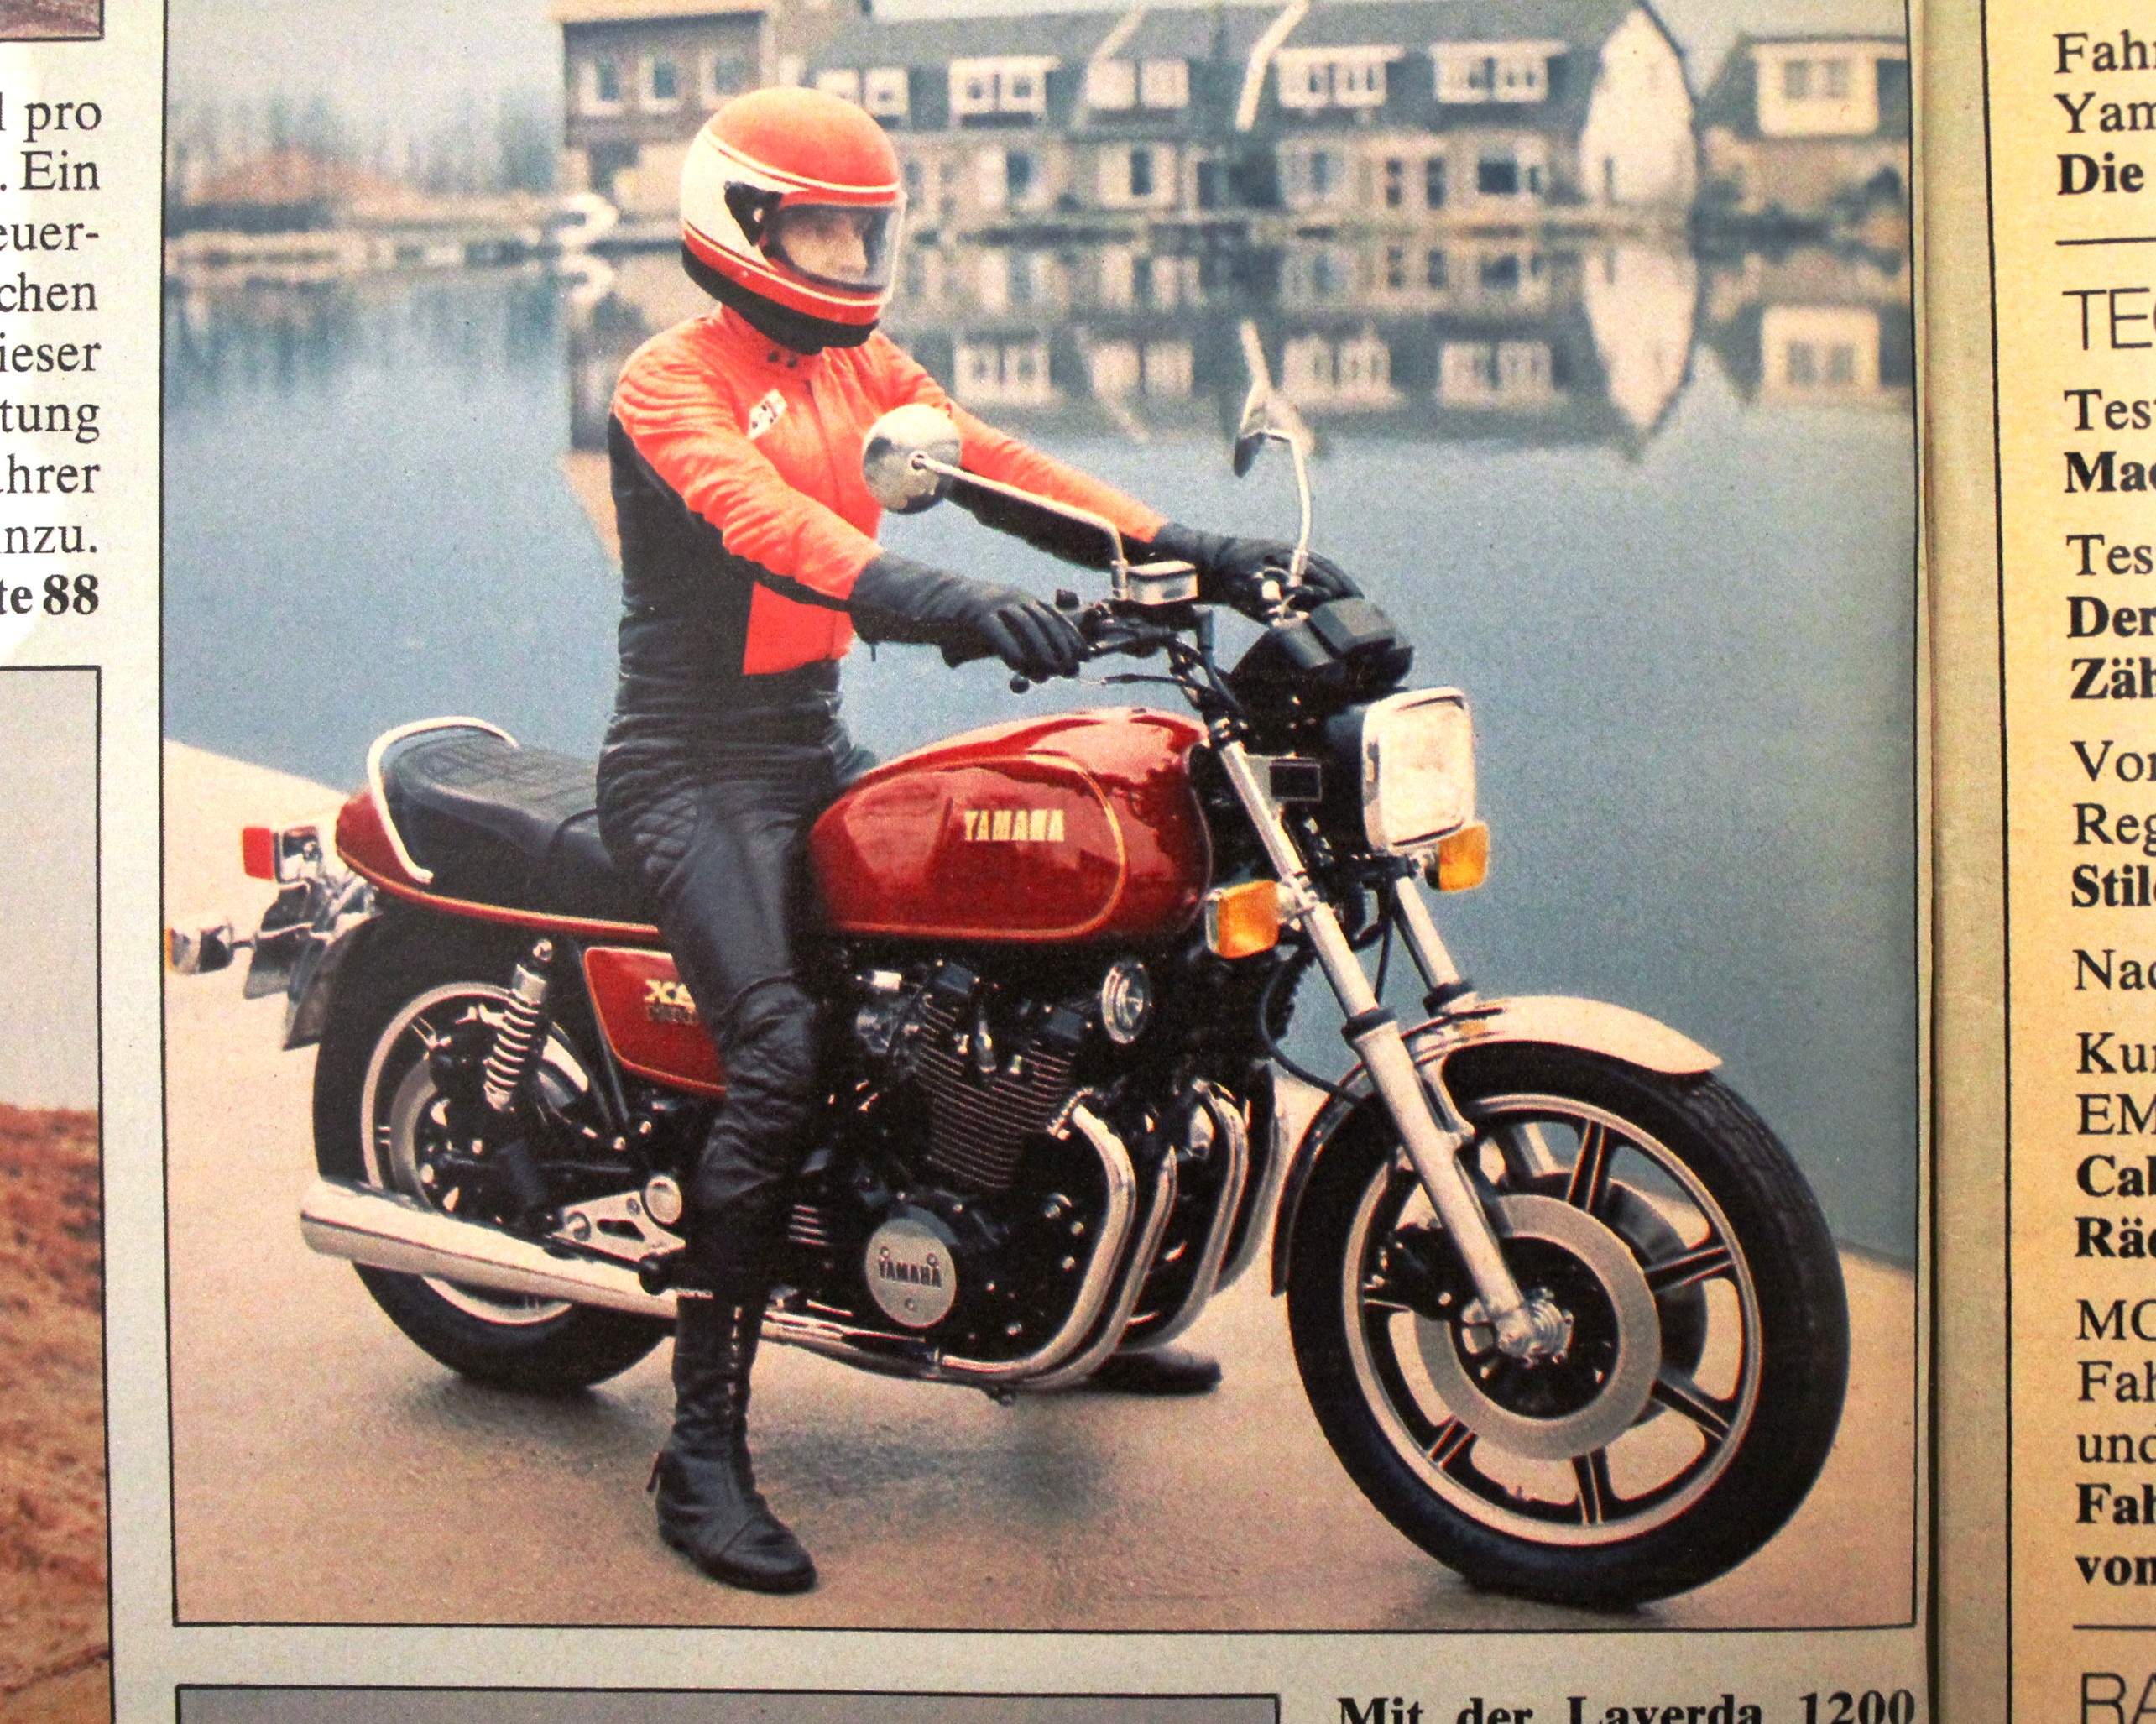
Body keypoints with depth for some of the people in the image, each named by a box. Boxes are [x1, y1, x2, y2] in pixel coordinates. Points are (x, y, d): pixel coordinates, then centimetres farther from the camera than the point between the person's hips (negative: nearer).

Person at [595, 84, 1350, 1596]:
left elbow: (998, 468, 1)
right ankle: (704, 1455, -19)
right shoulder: (668, 383, -10)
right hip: (692, 770, -8)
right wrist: (945, 602, -47)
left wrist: (1189, 550, -13)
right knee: (783, 1050, -26)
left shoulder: (862, 365, 14)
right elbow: (763, 522, -30)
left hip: (816, 747, 8)